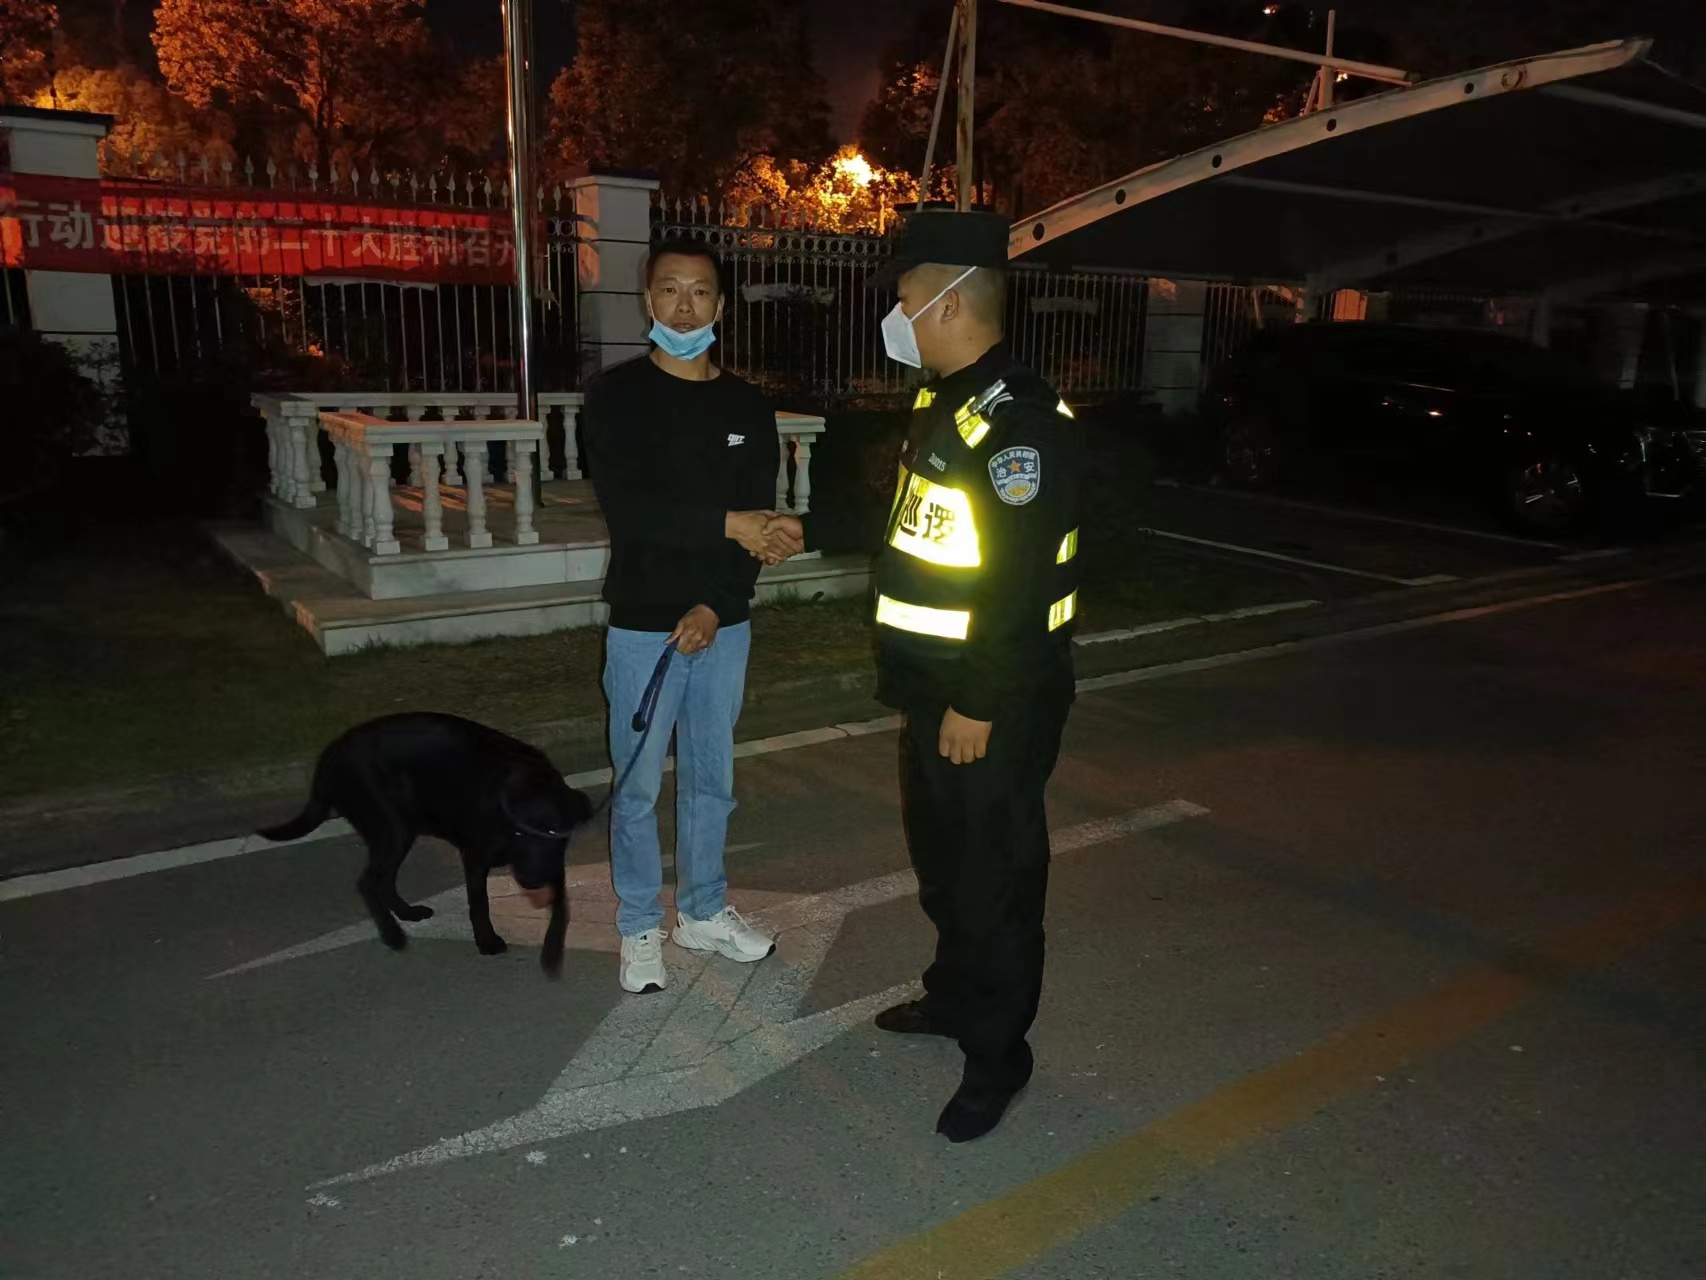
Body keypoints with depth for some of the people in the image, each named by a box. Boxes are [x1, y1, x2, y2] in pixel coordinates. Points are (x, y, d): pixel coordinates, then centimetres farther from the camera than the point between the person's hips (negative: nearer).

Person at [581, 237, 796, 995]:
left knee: (711, 779, 15)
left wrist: (715, 606, -13)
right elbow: (628, 509, -19)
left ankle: (703, 911, 32)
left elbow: (759, 527, -1)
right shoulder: (616, 396, -6)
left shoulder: (747, 407, 4)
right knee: (639, 787, 7)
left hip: (722, 625, 3)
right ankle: (640, 927, 25)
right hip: (642, 627, -3)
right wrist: (726, 523, -19)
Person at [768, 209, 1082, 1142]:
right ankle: (955, 996, 45)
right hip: (934, 687, 10)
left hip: (996, 703, -10)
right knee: (939, 855, 24)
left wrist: (979, 707, -24)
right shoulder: (940, 403, 10)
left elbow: (1021, 579, -27)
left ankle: (996, 1055, 24)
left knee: (995, 874, 5)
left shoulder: (1019, 421, -23)